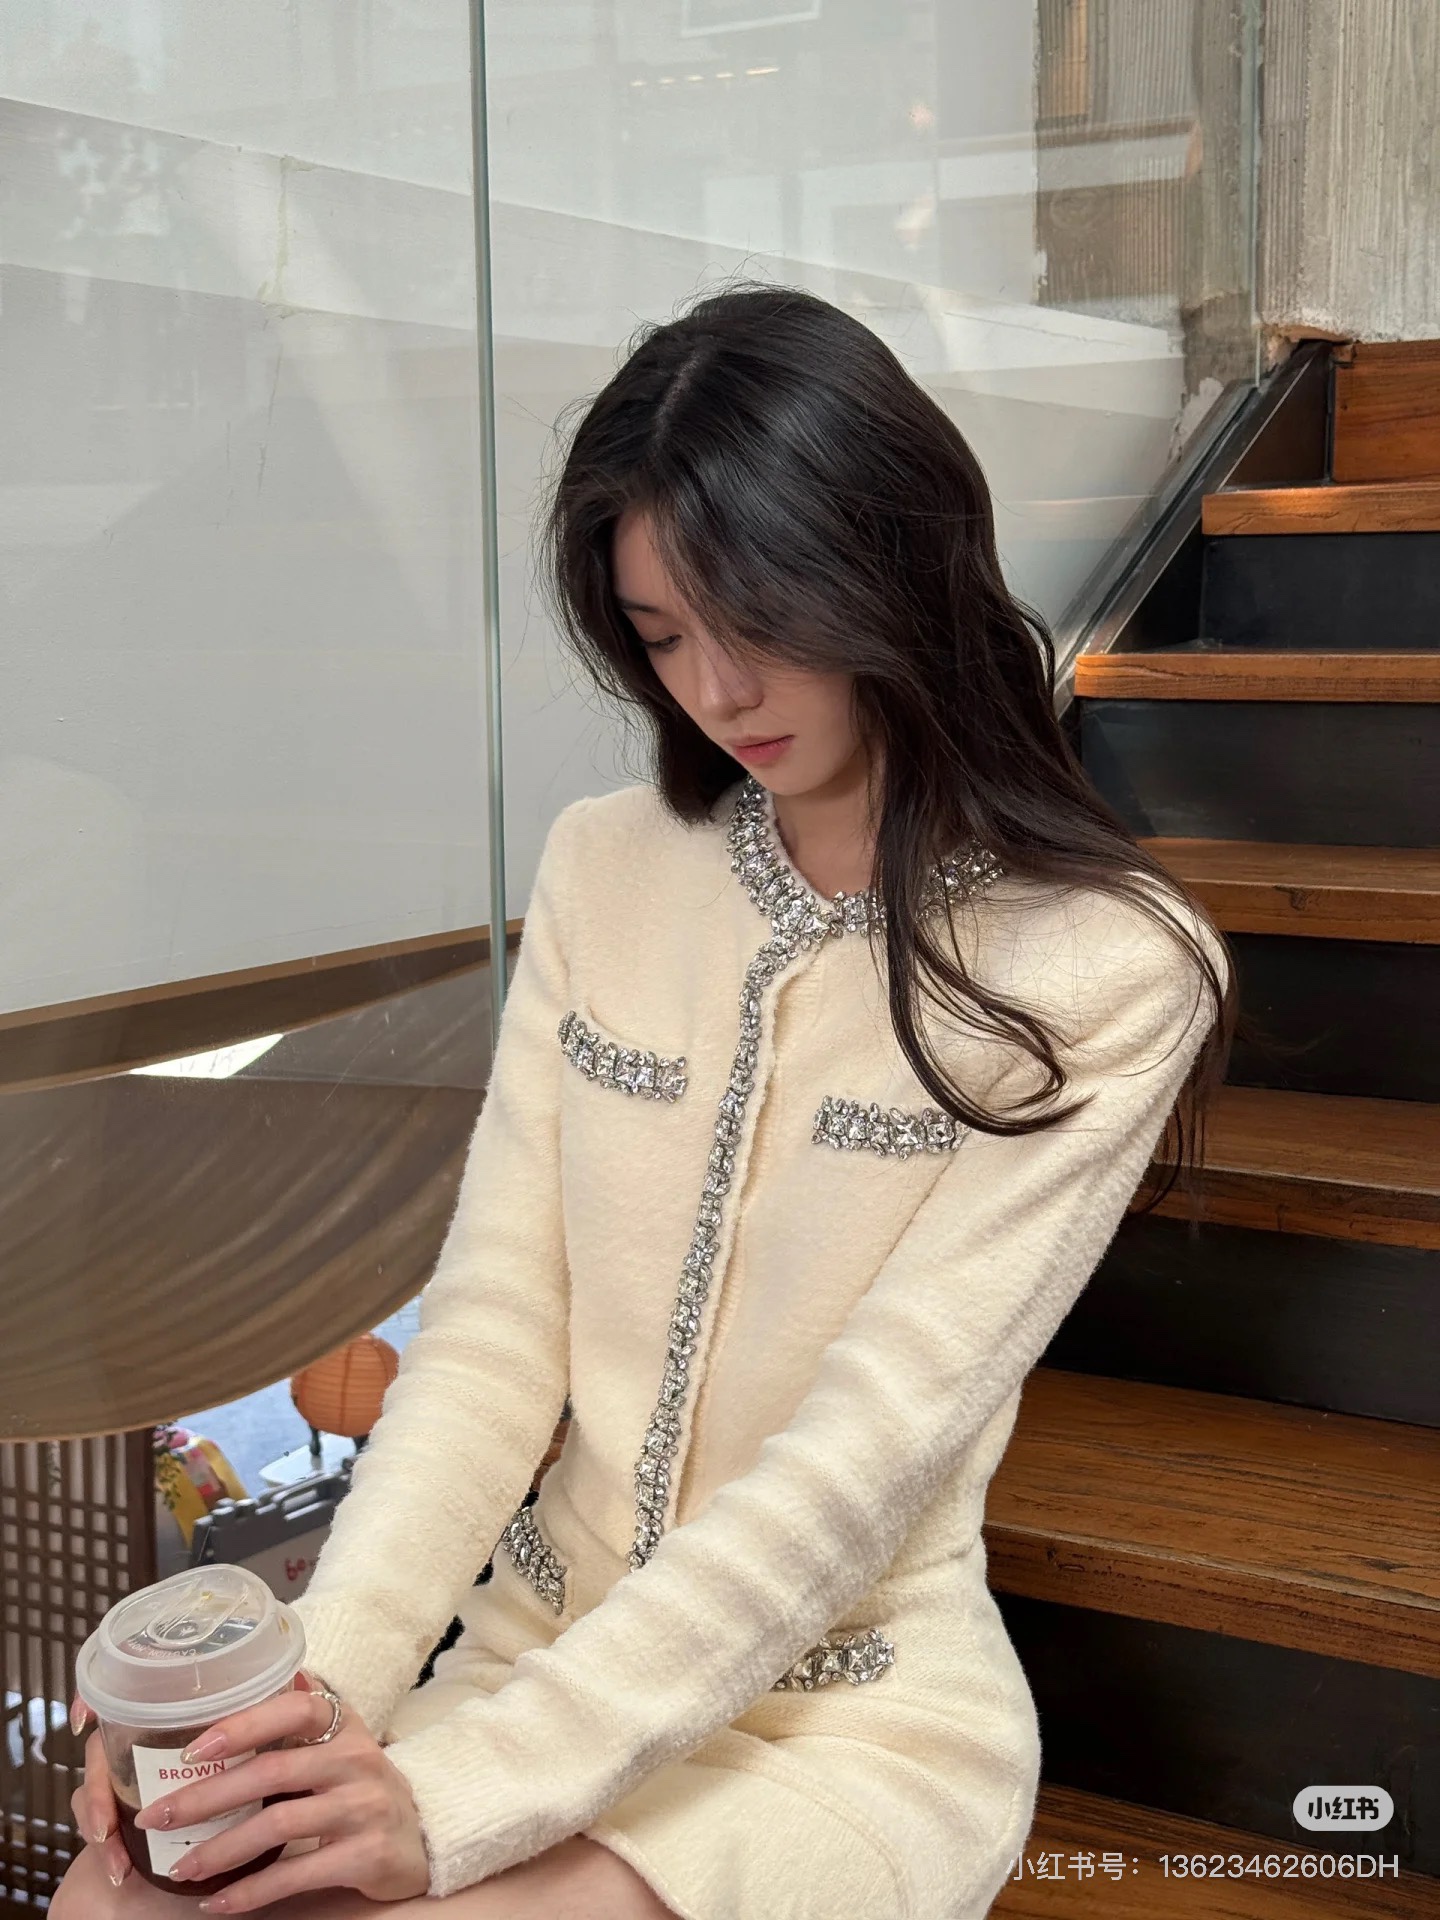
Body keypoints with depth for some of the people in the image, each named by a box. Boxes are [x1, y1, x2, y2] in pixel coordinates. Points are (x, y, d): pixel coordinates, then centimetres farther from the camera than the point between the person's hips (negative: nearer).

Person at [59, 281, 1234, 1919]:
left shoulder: (1103, 969, -12)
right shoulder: (604, 869, 3)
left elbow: (871, 1449, -18)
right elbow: (493, 1320, -2)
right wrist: (319, 1678, -17)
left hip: (854, 1719, -4)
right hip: (538, 1660, 4)